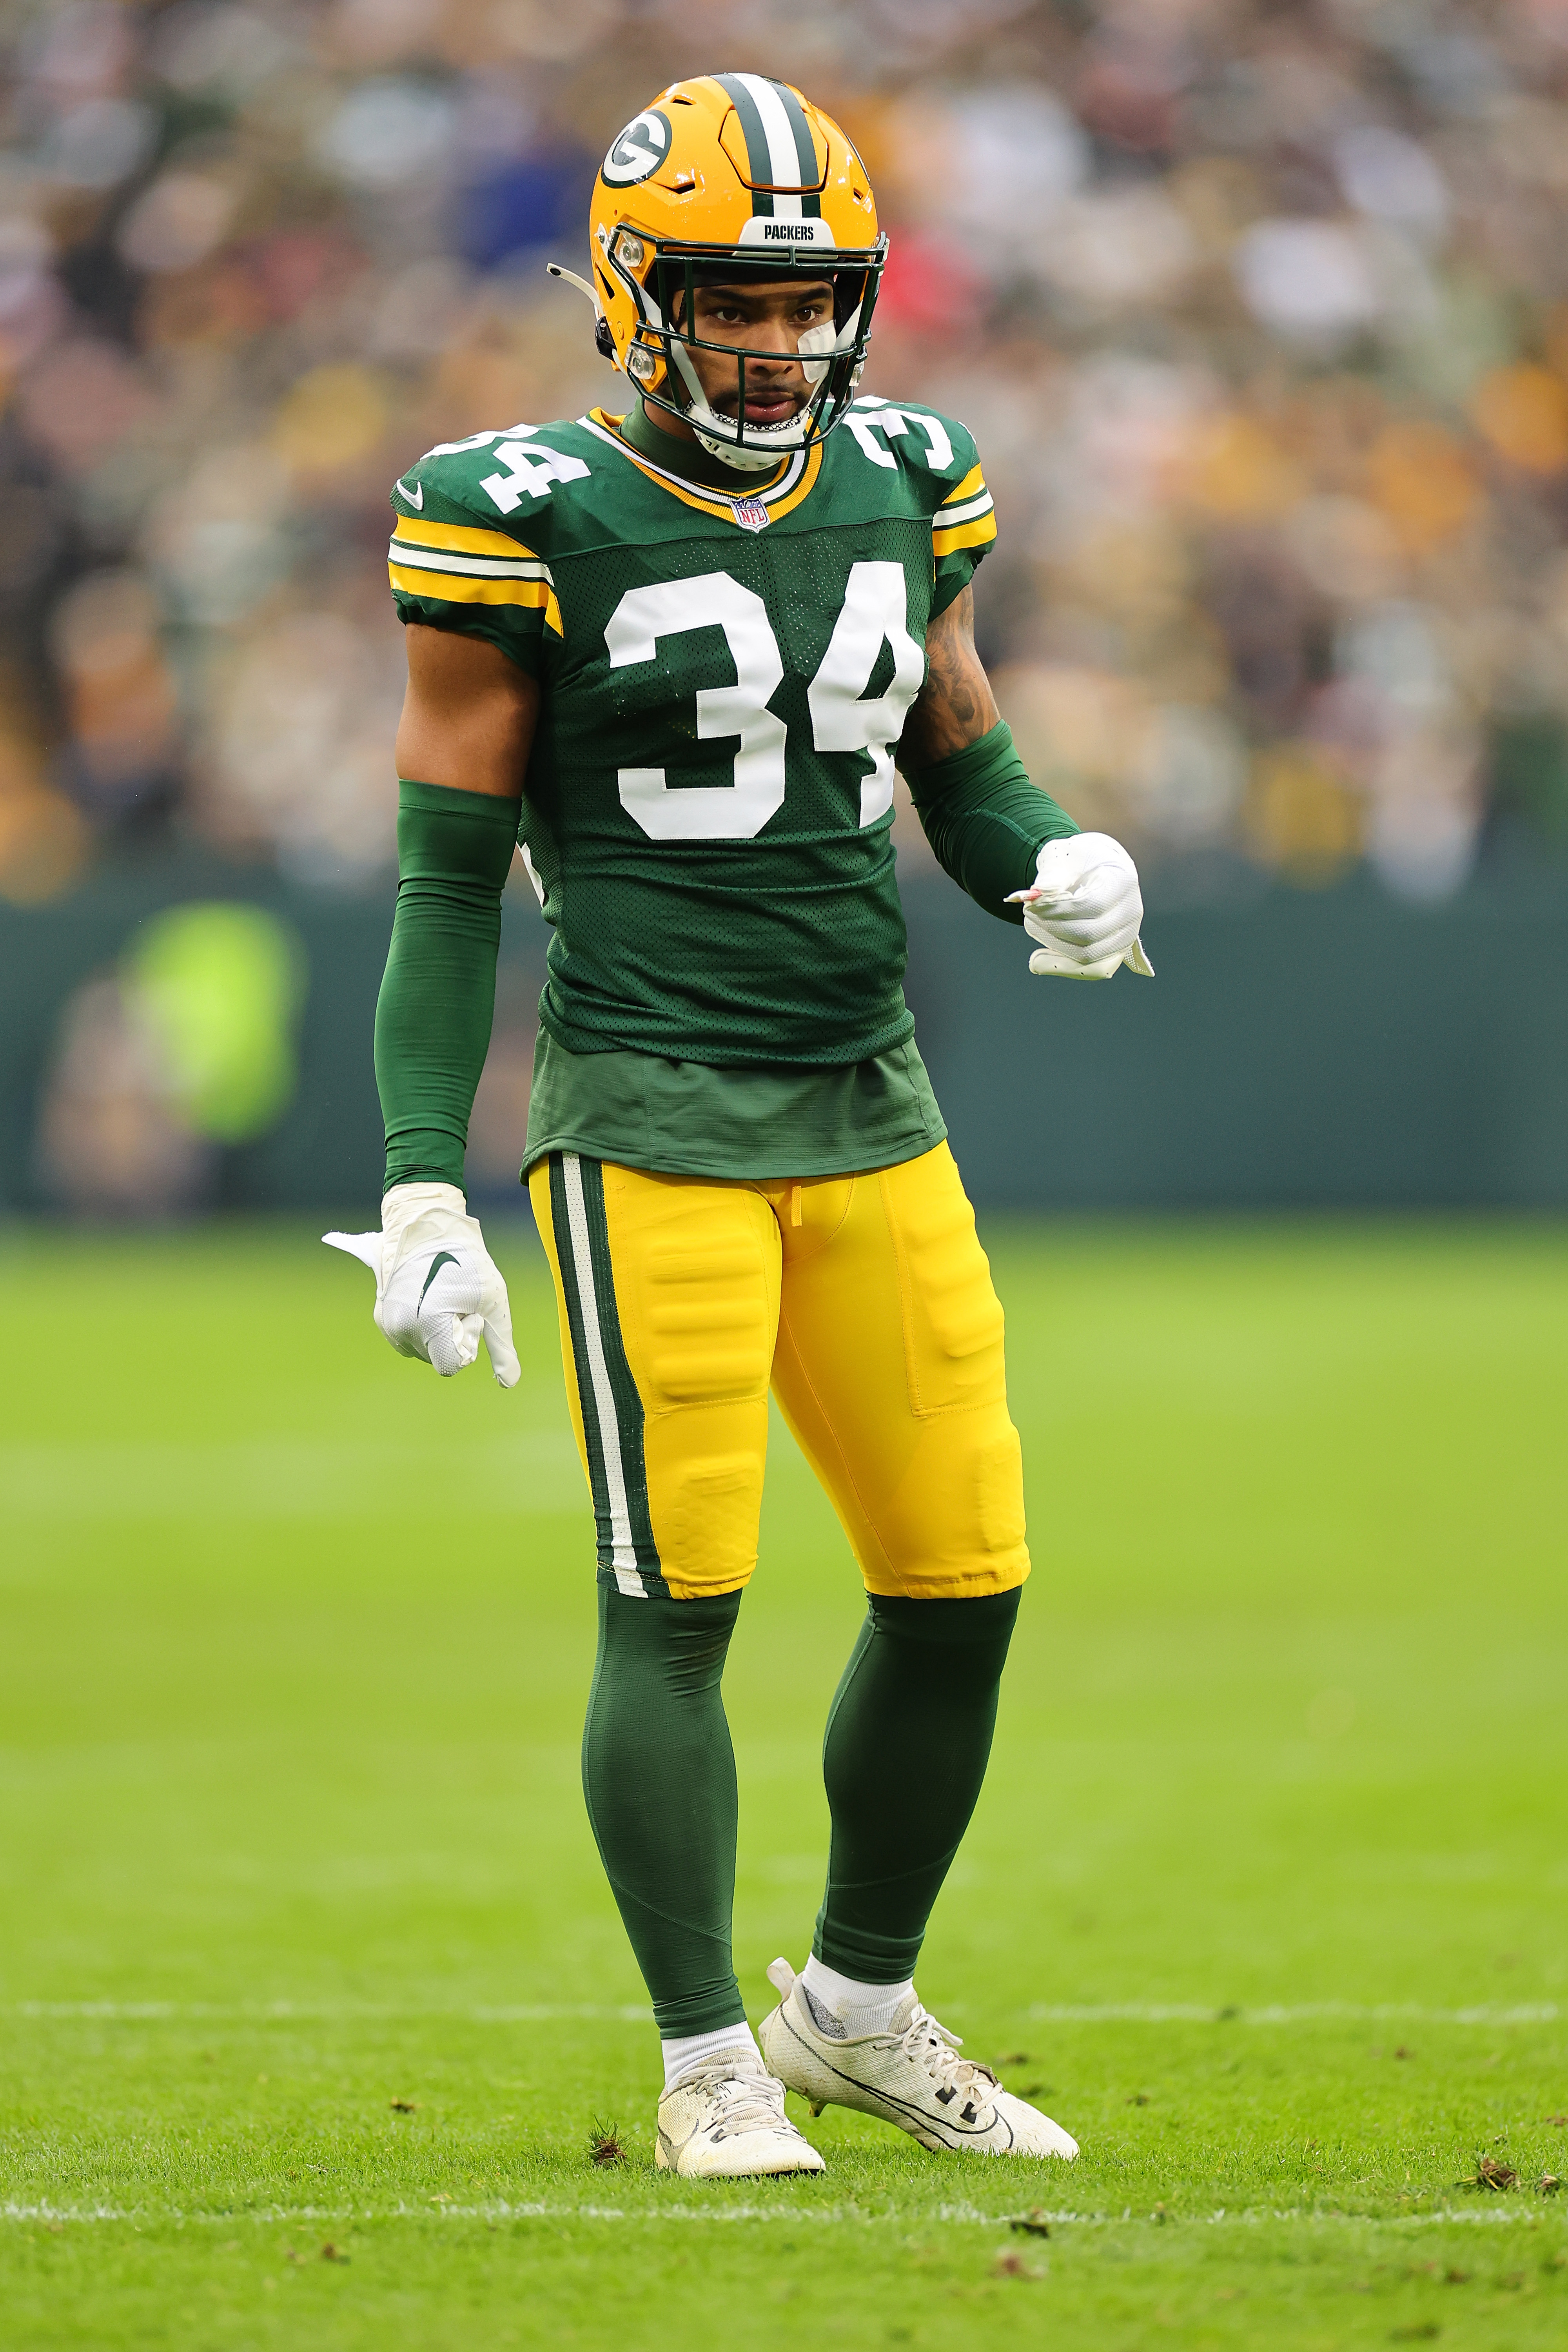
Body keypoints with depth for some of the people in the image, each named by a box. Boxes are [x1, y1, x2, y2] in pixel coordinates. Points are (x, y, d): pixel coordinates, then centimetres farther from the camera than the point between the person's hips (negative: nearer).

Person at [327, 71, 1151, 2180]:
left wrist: (1057, 866, -3)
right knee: (676, 1599, -6)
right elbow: (450, 876, -3)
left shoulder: (902, 493, 9)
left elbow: (965, 768, 20)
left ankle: (861, 2009, 24)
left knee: (963, 1581, 5)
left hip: (871, 1111, 6)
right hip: (652, 1115, -5)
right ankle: (709, 2068, 7)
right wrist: (426, 1178, -8)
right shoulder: (533, 525, -7)